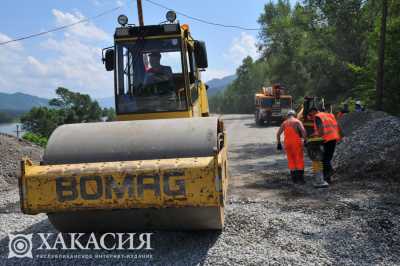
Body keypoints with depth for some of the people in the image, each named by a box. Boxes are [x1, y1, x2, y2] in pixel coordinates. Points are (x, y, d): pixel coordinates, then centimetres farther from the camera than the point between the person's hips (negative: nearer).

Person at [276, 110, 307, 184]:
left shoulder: (284, 123, 14)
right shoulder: (297, 121, 2)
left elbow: (278, 134, 9)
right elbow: (303, 131, -13)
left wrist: (279, 143, 12)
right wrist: (305, 140, -9)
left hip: (287, 143, 4)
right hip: (296, 142, -4)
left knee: (291, 160, 11)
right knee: (300, 160, 2)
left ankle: (294, 178, 12)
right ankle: (300, 178, -1)